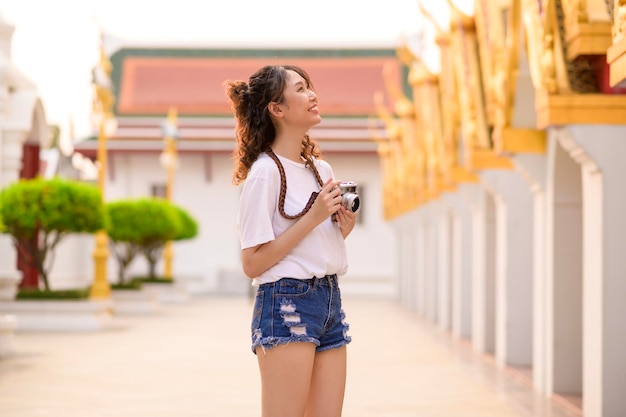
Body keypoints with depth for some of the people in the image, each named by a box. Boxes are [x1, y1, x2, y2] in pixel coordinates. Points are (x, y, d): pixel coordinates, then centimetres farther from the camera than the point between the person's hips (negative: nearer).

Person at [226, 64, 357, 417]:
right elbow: (253, 263, -14)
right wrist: (312, 218, -15)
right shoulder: (265, 171, -9)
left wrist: (343, 229, 2)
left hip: (329, 299, 8)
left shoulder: (322, 168, 13)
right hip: (286, 303, -7)